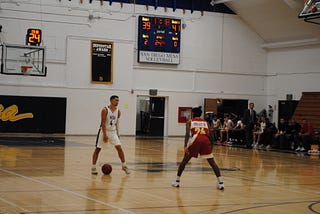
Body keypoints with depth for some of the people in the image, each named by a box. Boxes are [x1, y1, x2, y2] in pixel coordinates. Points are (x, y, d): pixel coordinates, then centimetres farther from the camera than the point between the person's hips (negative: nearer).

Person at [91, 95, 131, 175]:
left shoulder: (118, 111, 1)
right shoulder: (105, 110, -15)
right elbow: (103, 123, -18)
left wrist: (117, 134, 11)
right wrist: (105, 135, -23)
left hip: (113, 132, 4)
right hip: (104, 131, -4)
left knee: (119, 148, -5)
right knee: (97, 149, 1)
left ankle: (124, 166, 4)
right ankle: (93, 168, 9)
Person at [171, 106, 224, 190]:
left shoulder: (190, 121, 22)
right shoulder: (205, 122, 29)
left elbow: (187, 133, 3)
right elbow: (209, 135, 18)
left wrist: (185, 146, -7)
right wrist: (210, 146, 29)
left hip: (195, 139, -2)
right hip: (205, 140, 2)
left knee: (185, 160, 15)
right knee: (212, 162, 11)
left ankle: (177, 181, 19)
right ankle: (220, 182, 2)